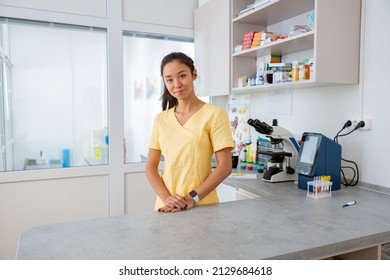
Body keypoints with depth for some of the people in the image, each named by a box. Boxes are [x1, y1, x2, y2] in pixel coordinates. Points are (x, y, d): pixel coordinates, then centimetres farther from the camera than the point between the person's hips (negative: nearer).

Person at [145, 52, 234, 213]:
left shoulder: (214, 114, -7)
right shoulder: (161, 119, 5)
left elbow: (225, 167, -11)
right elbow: (150, 167, 3)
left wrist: (192, 199, -15)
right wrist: (166, 198, -11)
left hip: (202, 206, -3)